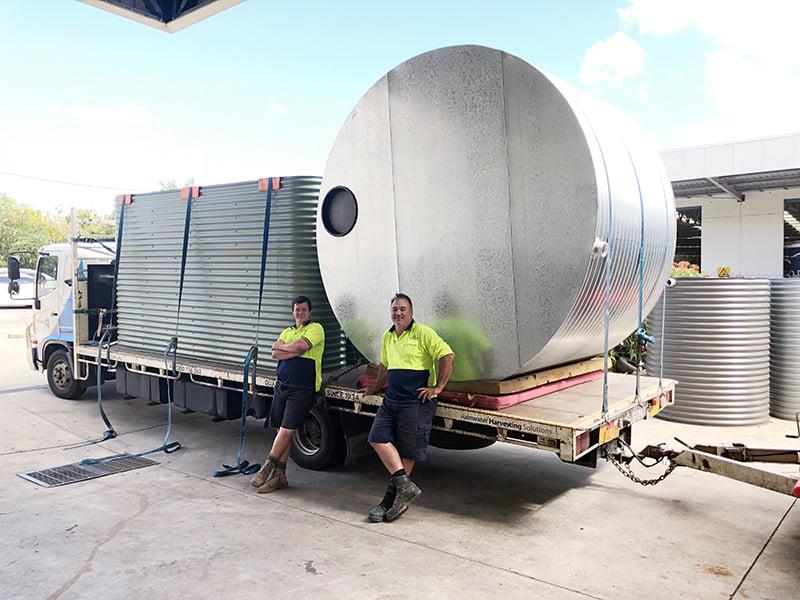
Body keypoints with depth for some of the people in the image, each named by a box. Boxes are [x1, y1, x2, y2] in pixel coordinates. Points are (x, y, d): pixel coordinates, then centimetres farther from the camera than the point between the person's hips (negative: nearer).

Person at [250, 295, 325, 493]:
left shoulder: (315, 328, -1)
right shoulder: (287, 332, 18)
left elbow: (300, 345, -19)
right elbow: (275, 354, 3)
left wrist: (281, 346, -1)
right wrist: (296, 351, -11)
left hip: (303, 389, -6)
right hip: (282, 386, 6)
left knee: (286, 430, -8)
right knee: (283, 430, 8)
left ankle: (266, 468, 5)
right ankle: (279, 476, 14)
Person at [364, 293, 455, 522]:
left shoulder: (423, 333, -7)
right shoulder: (387, 337, 15)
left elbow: (447, 356, -13)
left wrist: (437, 387, -13)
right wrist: (375, 388, 38)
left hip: (416, 401, -7)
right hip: (391, 399, 7)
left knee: (407, 452, -2)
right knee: (378, 438, -8)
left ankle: (391, 500, 7)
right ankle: (406, 486, -6)